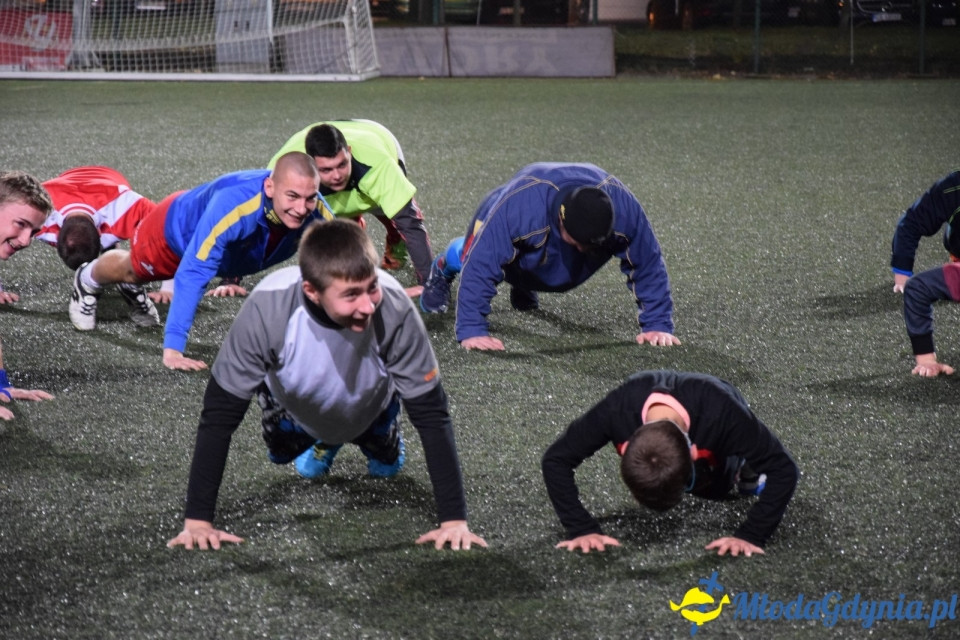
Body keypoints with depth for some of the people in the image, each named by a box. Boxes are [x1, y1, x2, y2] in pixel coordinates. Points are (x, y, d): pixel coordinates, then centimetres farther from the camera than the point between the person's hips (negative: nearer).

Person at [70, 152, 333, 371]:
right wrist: (172, 350, -55)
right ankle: (86, 282, 59)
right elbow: (192, 276, -50)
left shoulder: (316, 214, -38)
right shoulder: (233, 206, -51)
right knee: (132, 271, 28)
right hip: (177, 226, -4)